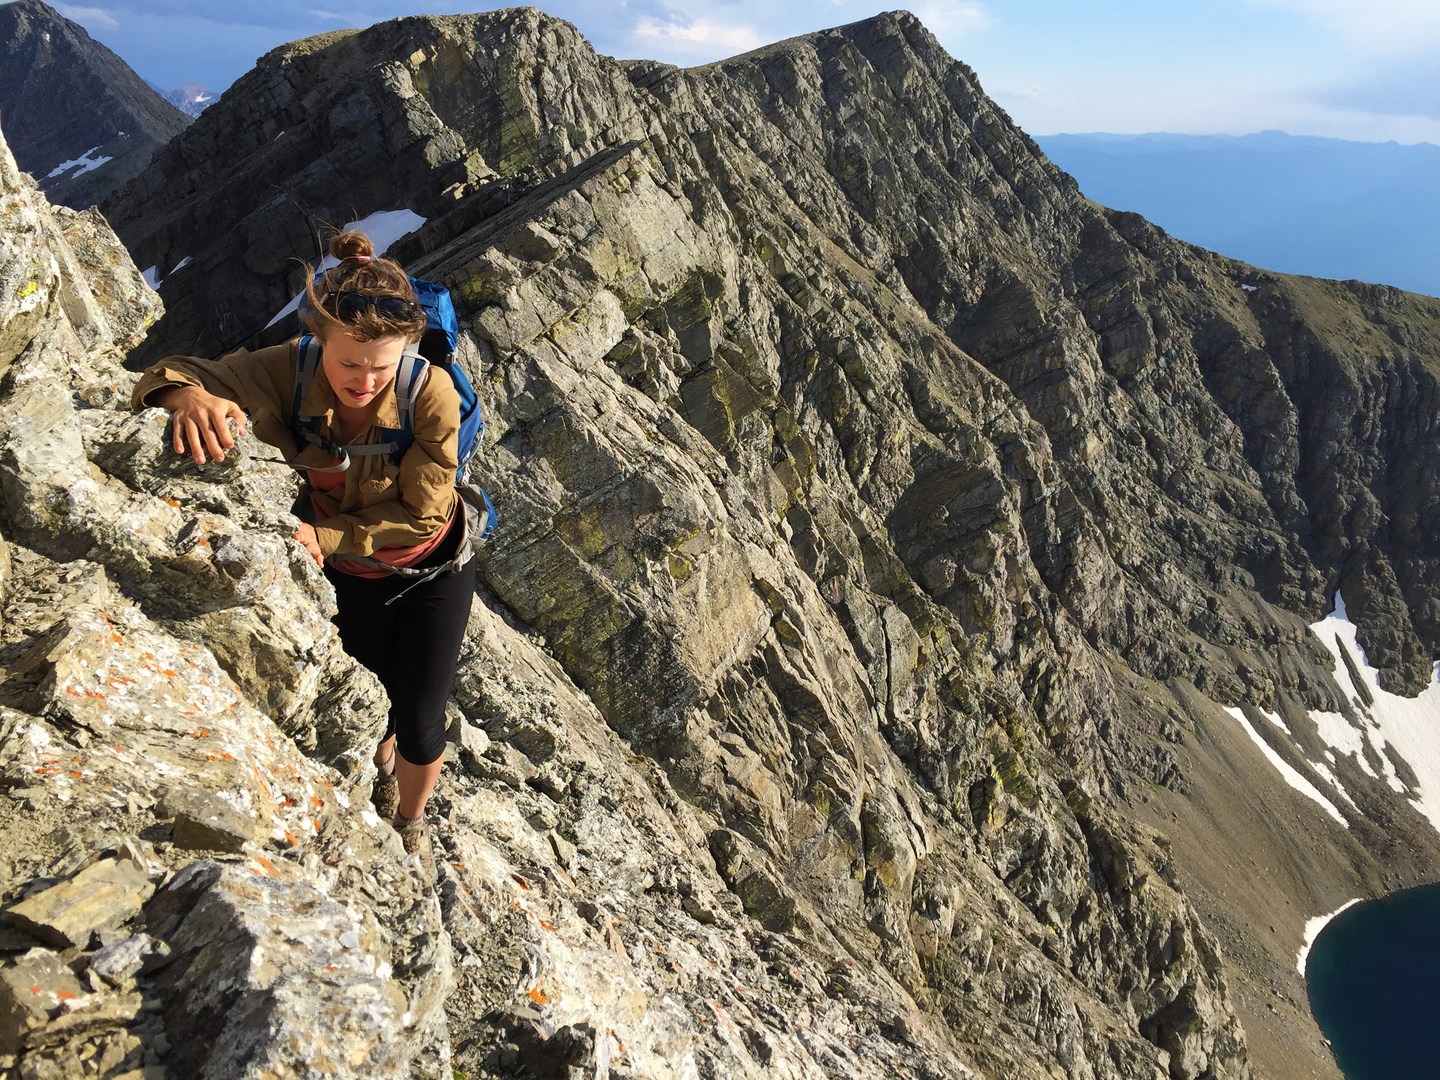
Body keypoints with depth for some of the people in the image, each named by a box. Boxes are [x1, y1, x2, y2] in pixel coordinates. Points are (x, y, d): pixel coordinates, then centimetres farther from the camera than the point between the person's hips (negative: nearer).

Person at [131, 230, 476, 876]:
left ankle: (412, 822, 45)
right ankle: (384, 773, 62)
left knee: (419, 726, 9)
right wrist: (188, 394, -48)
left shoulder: (430, 396, -33)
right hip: (347, 577, 3)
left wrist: (325, 536, -35)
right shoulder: (288, 373, -27)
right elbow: (168, 377, -24)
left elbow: (422, 515, -26)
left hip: (432, 574, -2)